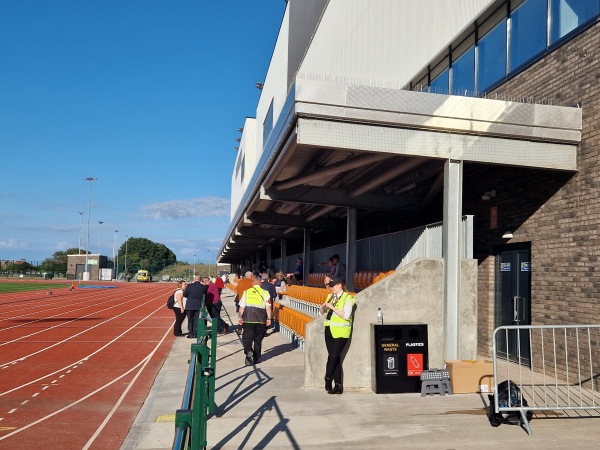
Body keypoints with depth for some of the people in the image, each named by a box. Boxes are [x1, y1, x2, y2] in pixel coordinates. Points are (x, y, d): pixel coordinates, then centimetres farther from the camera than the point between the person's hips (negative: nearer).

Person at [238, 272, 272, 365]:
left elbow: (242, 306, 3)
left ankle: (248, 351, -23)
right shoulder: (265, 293, 1)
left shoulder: (247, 292, 5)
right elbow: (268, 307, -5)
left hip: (248, 319, 0)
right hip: (261, 319, 0)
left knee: (247, 337, 4)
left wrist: (240, 316, 8)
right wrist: (269, 318, -3)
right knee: (258, 339, 12)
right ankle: (256, 358, 18)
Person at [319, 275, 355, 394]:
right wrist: (323, 307, -5)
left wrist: (332, 307, -20)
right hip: (329, 330, 6)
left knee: (334, 356, -9)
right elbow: (322, 313, 18)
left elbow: (346, 315, -19)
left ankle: (328, 379, 12)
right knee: (334, 357, 7)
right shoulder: (330, 297, 12)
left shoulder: (348, 298, -8)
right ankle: (338, 385, 13)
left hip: (341, 332, -6)